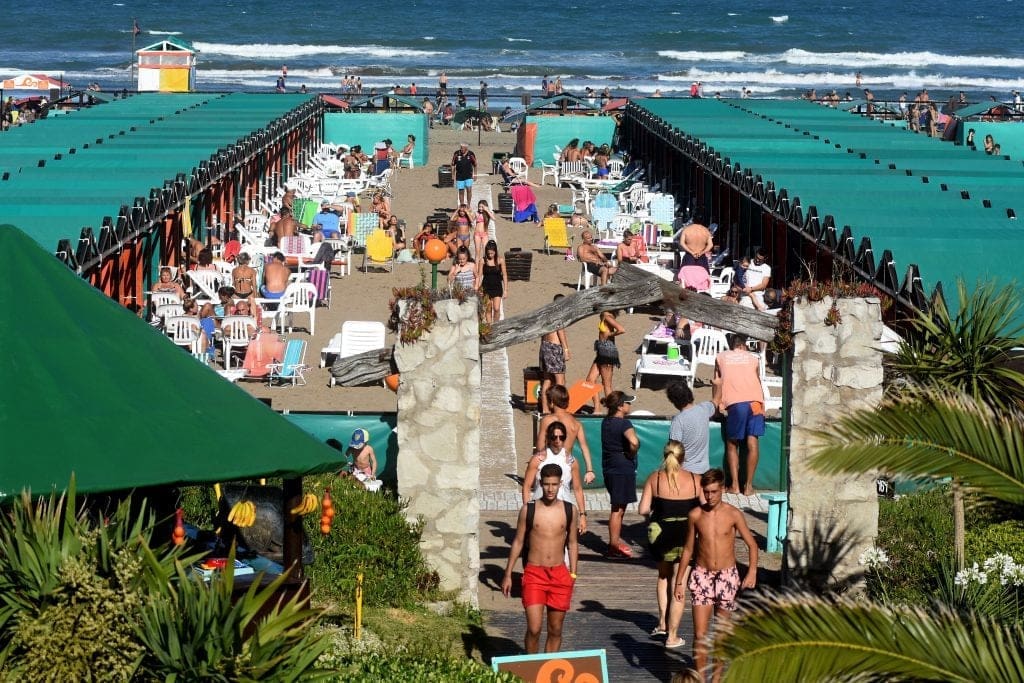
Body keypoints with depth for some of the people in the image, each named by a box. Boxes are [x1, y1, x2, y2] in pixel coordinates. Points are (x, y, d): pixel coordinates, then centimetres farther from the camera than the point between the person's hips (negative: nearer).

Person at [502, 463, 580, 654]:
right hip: (534, 574, -2)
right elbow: (518, 542, 5)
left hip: (560, 575, 2)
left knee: (555, 630, 7)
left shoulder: (570, 511, 3)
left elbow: (572, 543, 11)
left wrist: (573, 574, 8)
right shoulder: (528, 510, -2)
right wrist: (508, 575, 5)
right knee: (534, 629, -10)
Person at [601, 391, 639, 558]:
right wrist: (632, 454, -16)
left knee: (617, 507, 20)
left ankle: (615, 540, 27)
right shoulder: (624, 424, -18)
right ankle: (615, 545, 5)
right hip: (623, 468, -8)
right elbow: (633, 442, -36)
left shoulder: (606, 422, 7)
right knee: (618, 508, -1)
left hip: (609, 467, 8)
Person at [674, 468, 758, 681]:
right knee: (700, 634, -6)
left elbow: (752, 545, -1)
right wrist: (679, 581, 7)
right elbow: (688, 549, 7)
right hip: (701, 576, 1)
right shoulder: (695, 515, -2)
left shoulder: (733, 515, -7)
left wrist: (752, 572, -17)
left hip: (726, 577, -1)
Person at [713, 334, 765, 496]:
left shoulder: (721, 357, 18)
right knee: (752, 443, 3)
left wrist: (715, 404, 33)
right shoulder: (753, 358, 21)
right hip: (755, 401, 1)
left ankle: (734, 485, 3)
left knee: (732, 444, 10)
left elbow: (717, 383, 22)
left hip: (735, 403, -1)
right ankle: (749, 486, 3)